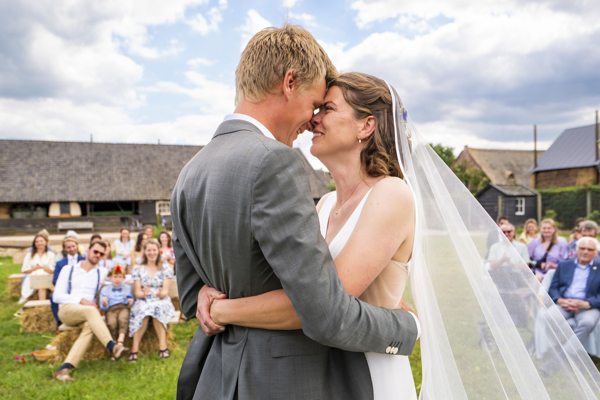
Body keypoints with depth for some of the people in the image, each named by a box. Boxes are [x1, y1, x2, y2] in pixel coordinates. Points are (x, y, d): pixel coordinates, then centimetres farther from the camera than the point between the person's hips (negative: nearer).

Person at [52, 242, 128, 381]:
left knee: (89, 326, -35)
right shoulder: (68, 270, 14)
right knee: (91, 311, -35)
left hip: (88, 313, 2)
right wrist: (81, 300, -8)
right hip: (67, 310, -2)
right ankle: (112, 346, -48)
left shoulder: (102, 274, 19)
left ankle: (65, 368, -43)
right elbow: (57, 296, 5)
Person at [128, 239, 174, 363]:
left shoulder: (166, 267, 8)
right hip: (143, 301, 1)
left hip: (162, 301, -1)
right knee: (143, 309, -35)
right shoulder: (137, 268, 10)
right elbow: (137, 292, 2)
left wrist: (161, 294, -26)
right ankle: (134, 348, -34)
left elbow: (165, 290, -1)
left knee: (157, 308, -37)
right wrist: (143, 294, -23)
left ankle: (163, 347, -35)